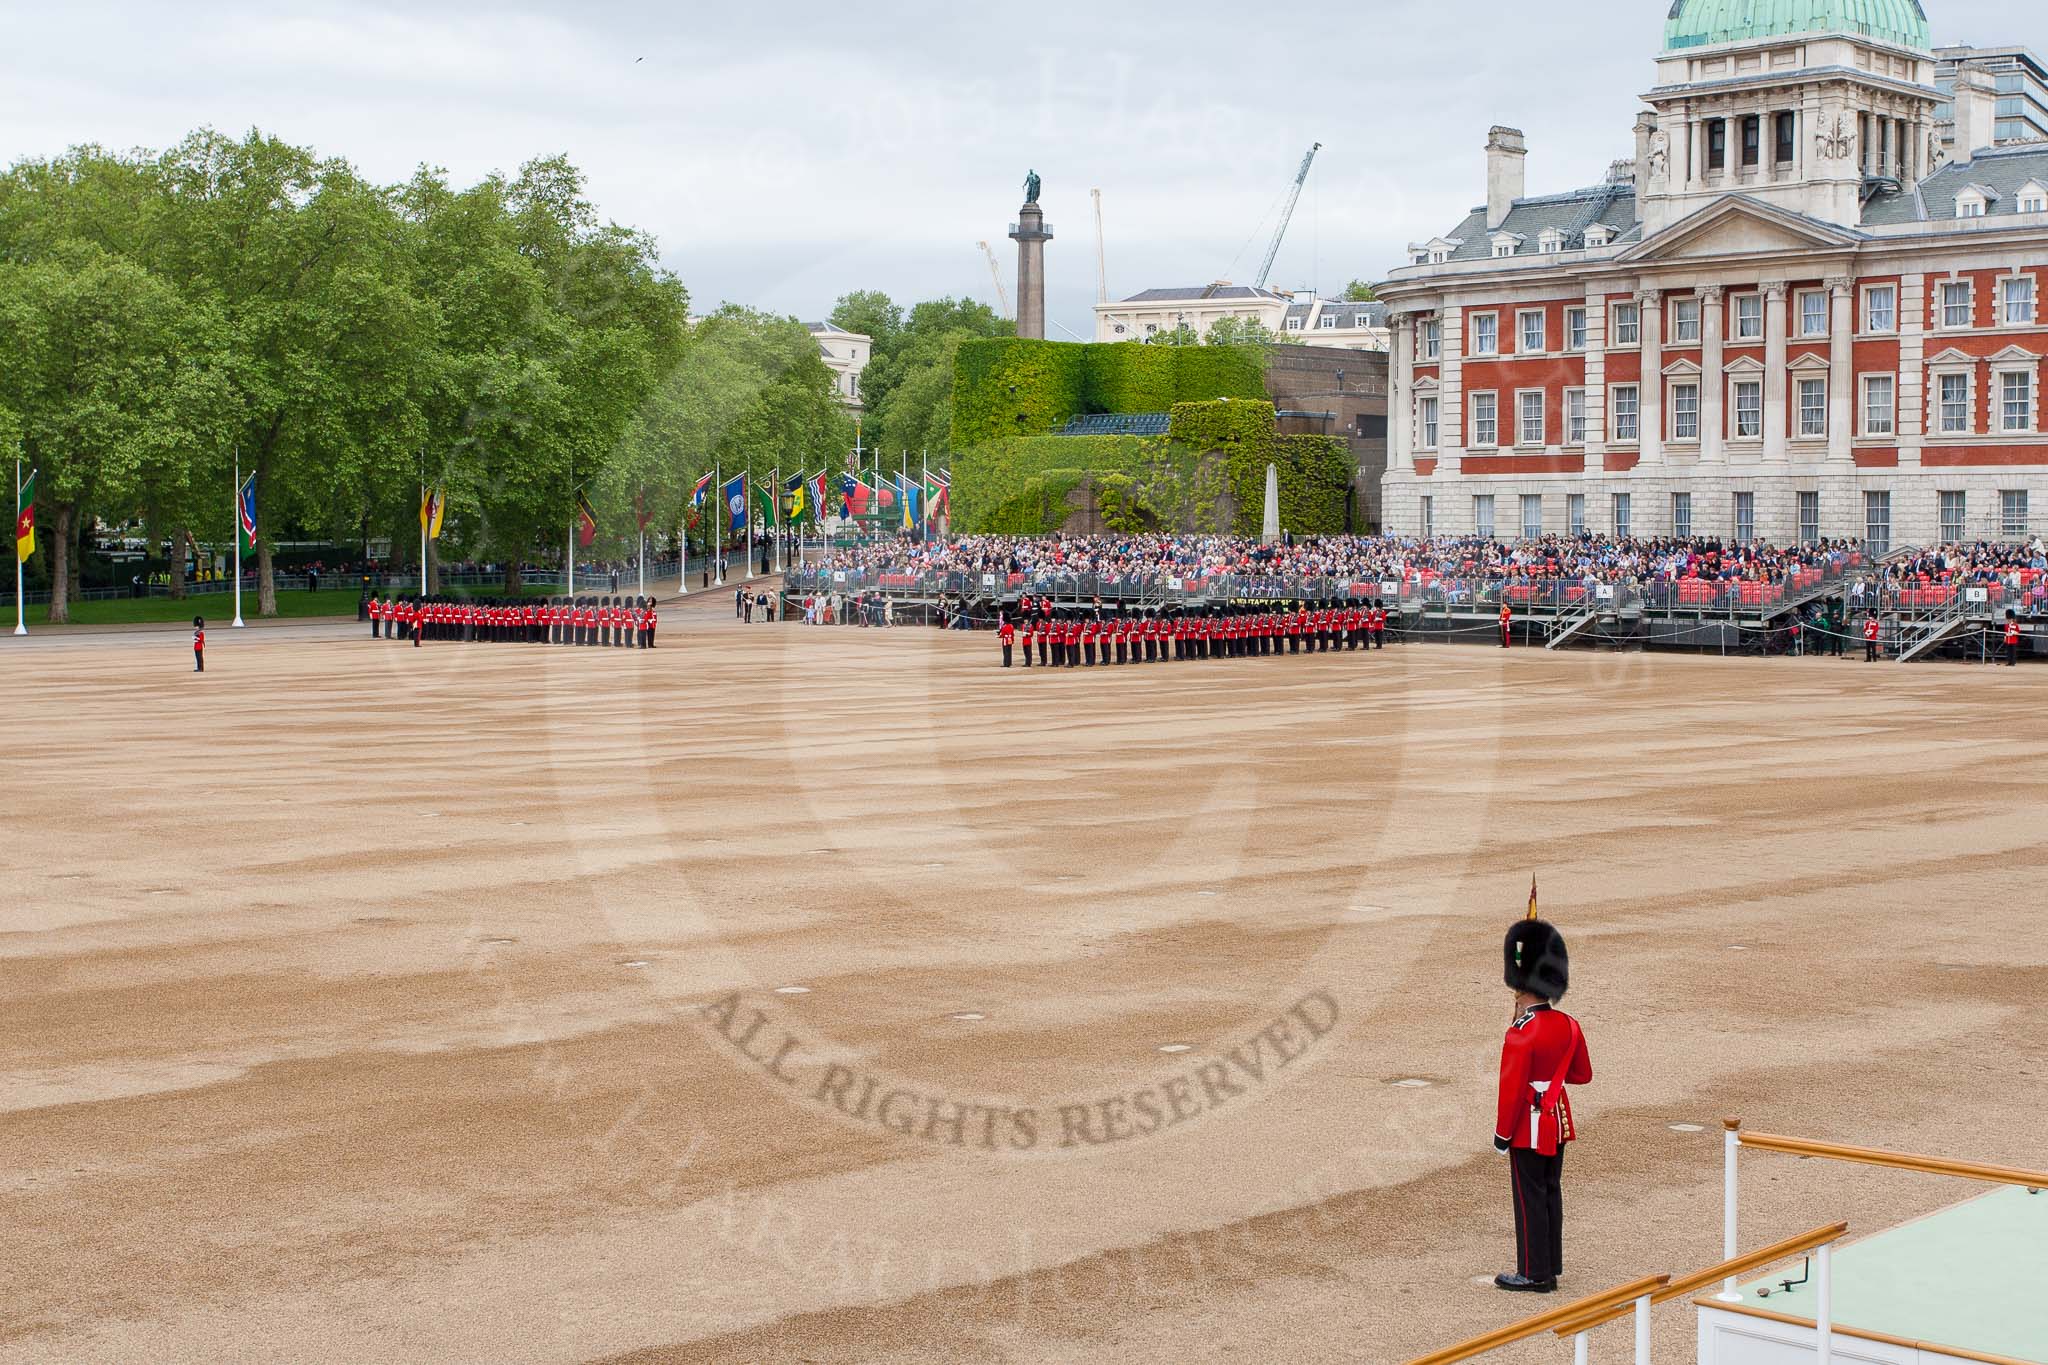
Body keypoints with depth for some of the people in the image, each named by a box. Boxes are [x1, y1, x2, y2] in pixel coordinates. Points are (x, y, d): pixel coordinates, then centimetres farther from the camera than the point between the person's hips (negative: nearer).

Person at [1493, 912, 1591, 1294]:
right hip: (1559, 1117, 7)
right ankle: (1551, 1266, 25)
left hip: (1530, 1125, -7)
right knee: (1551, 1191, 16)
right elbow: (1582, 1074, 11)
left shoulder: (1520, 1036, -23)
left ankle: (1534, 1274, 8)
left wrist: (1502, 1134, -11)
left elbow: (1512, 1090, -20)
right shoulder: (1569, 1026, 0)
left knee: (1530, 1197, 2)